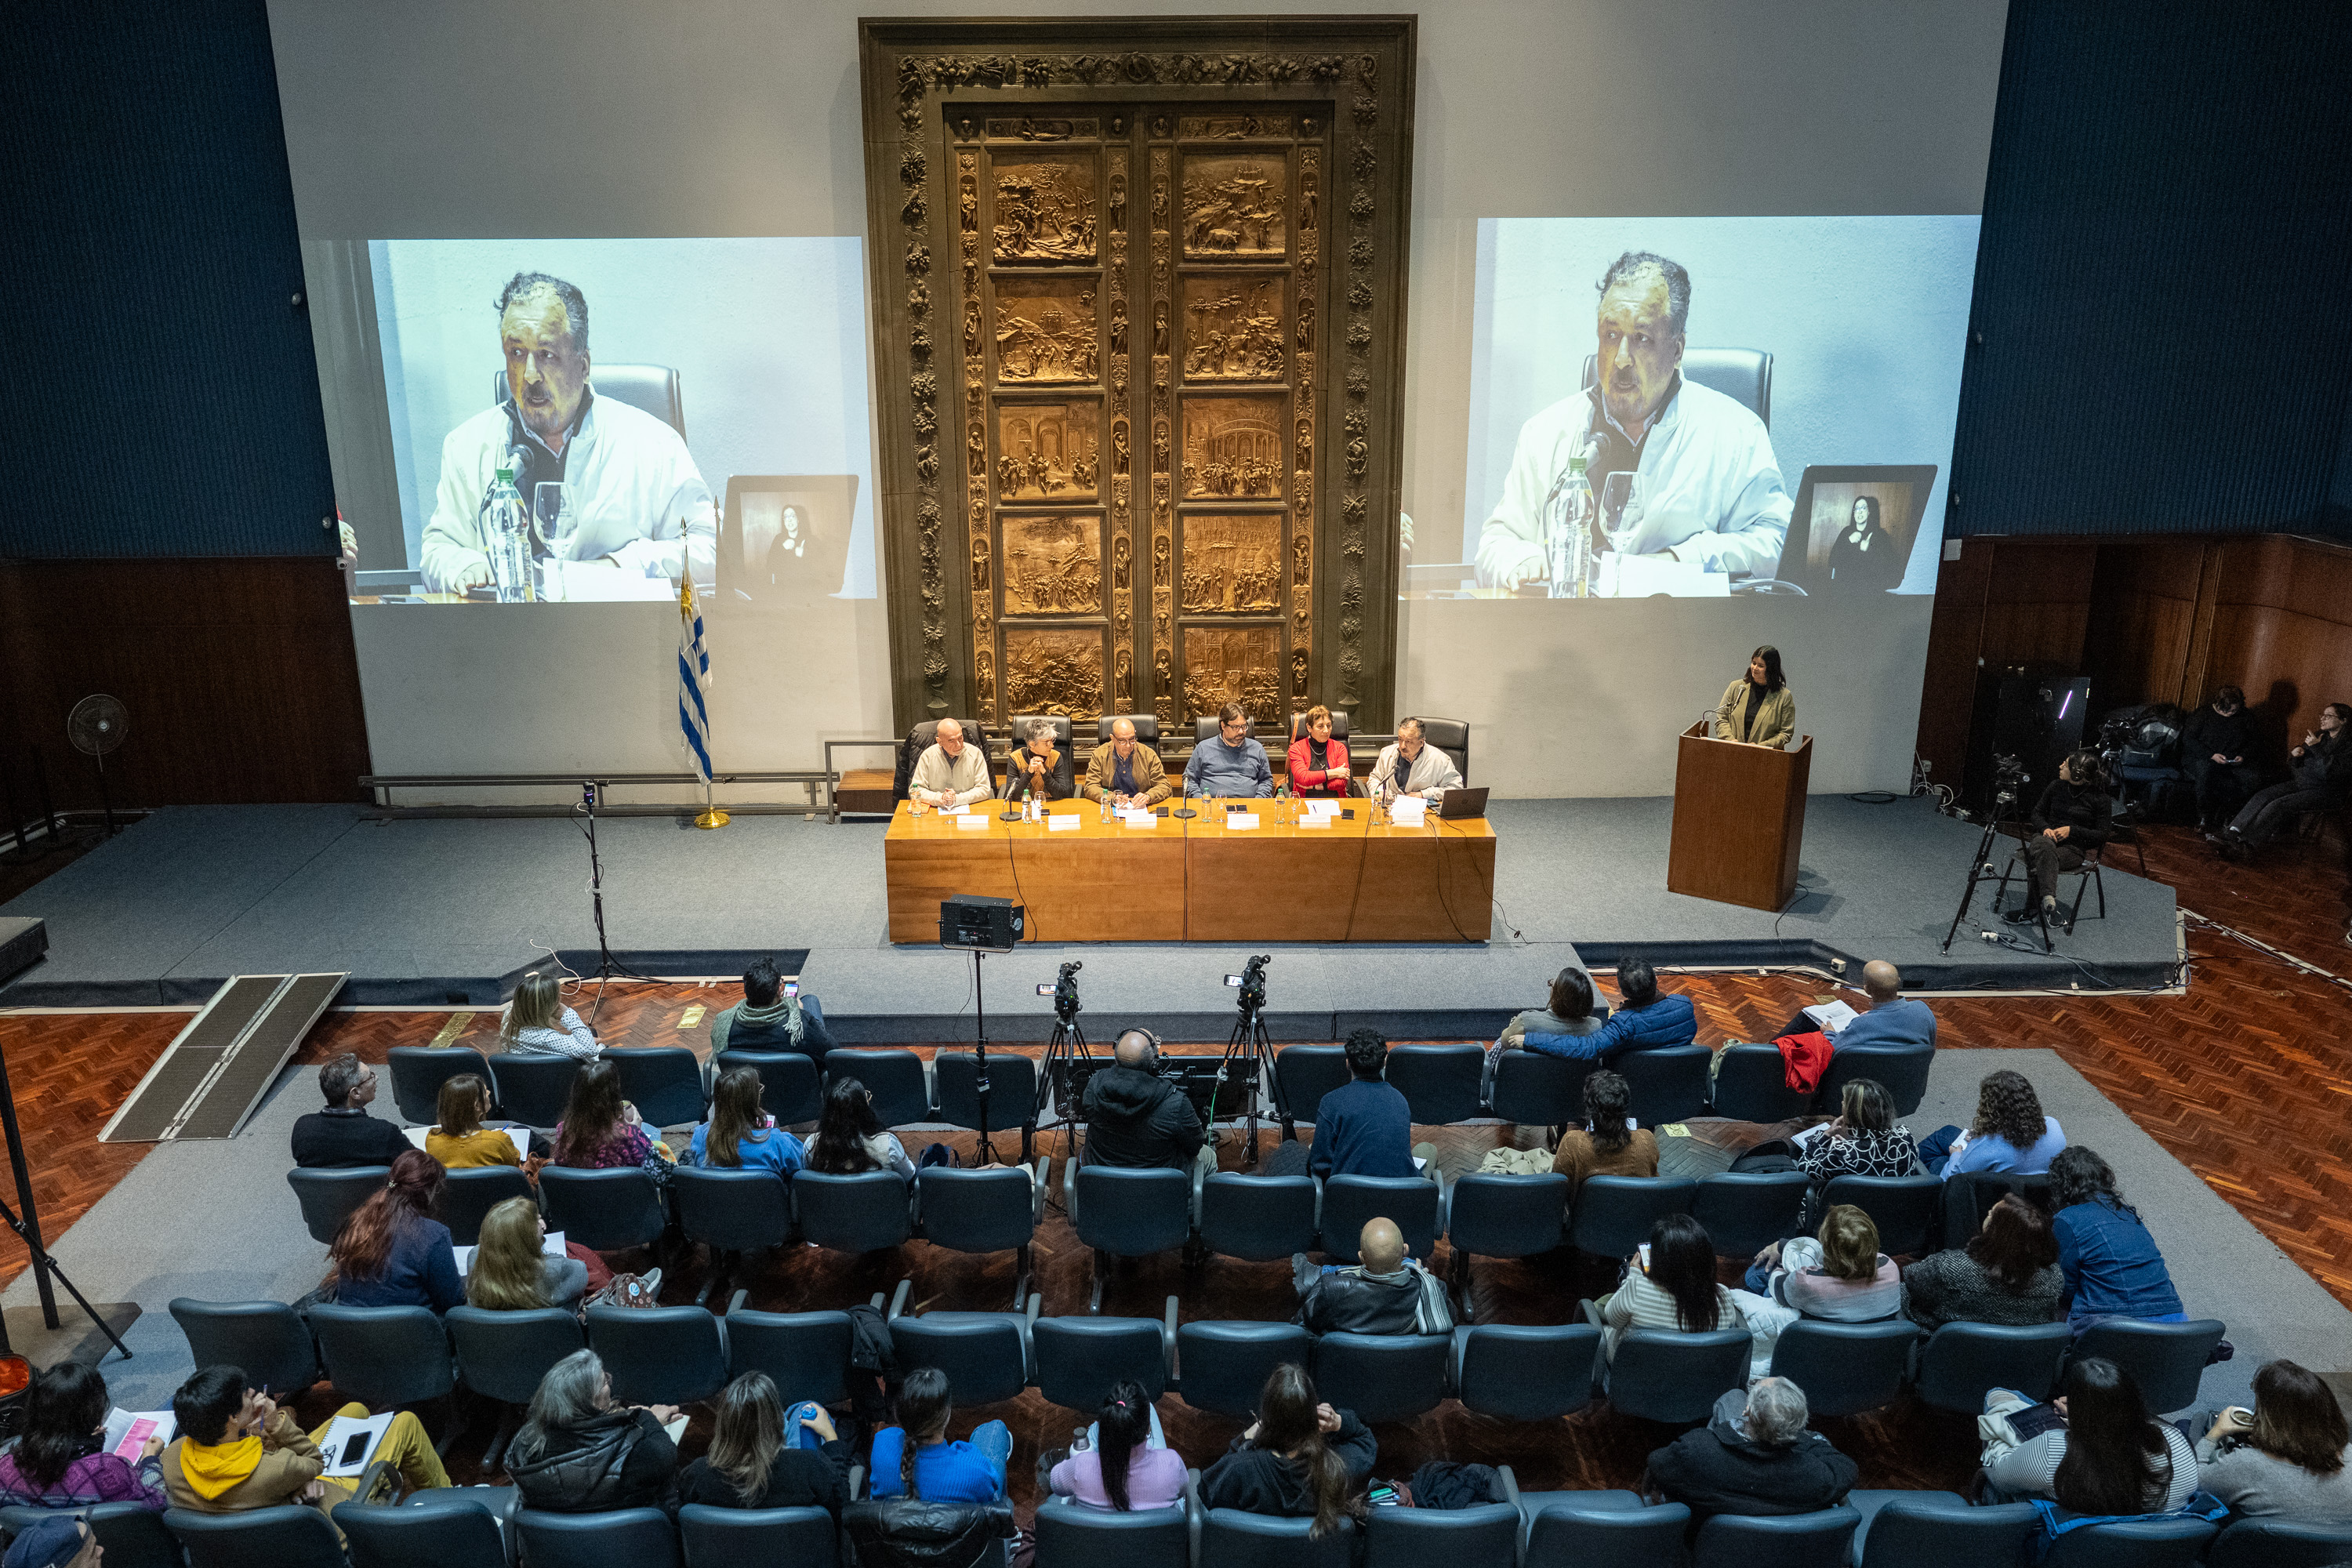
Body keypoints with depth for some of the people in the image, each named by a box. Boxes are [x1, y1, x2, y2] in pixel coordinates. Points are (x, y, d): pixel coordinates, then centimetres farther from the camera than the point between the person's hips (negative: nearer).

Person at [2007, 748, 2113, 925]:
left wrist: (2072, 830, -12)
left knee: (2038, 861, -37)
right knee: (2044, 848, -38)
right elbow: (2038, 812, 19)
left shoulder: (2100, 799, -3)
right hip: (2046, 836, 3)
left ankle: (2030, 908, -40)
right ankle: (2048, 901, -51)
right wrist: (2045, 828, -3)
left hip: (2074, 848, -3)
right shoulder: (2056, 786, 9)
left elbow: (2103, 835, -3)